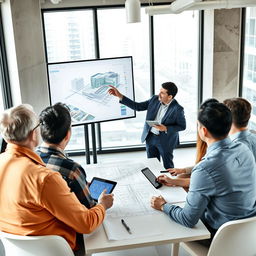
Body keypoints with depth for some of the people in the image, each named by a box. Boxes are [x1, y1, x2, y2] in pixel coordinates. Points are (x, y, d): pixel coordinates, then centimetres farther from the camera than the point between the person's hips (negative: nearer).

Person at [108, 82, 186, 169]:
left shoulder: (177, 109, -20)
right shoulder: (155, 99, -6)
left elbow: (182, 126, -10)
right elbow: (138, 106, -1)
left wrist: (165, 129, -25)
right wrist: (120, 96, -8)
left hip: (165, 141, -5)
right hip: (150, 137, 5)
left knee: (168, 166, 13)